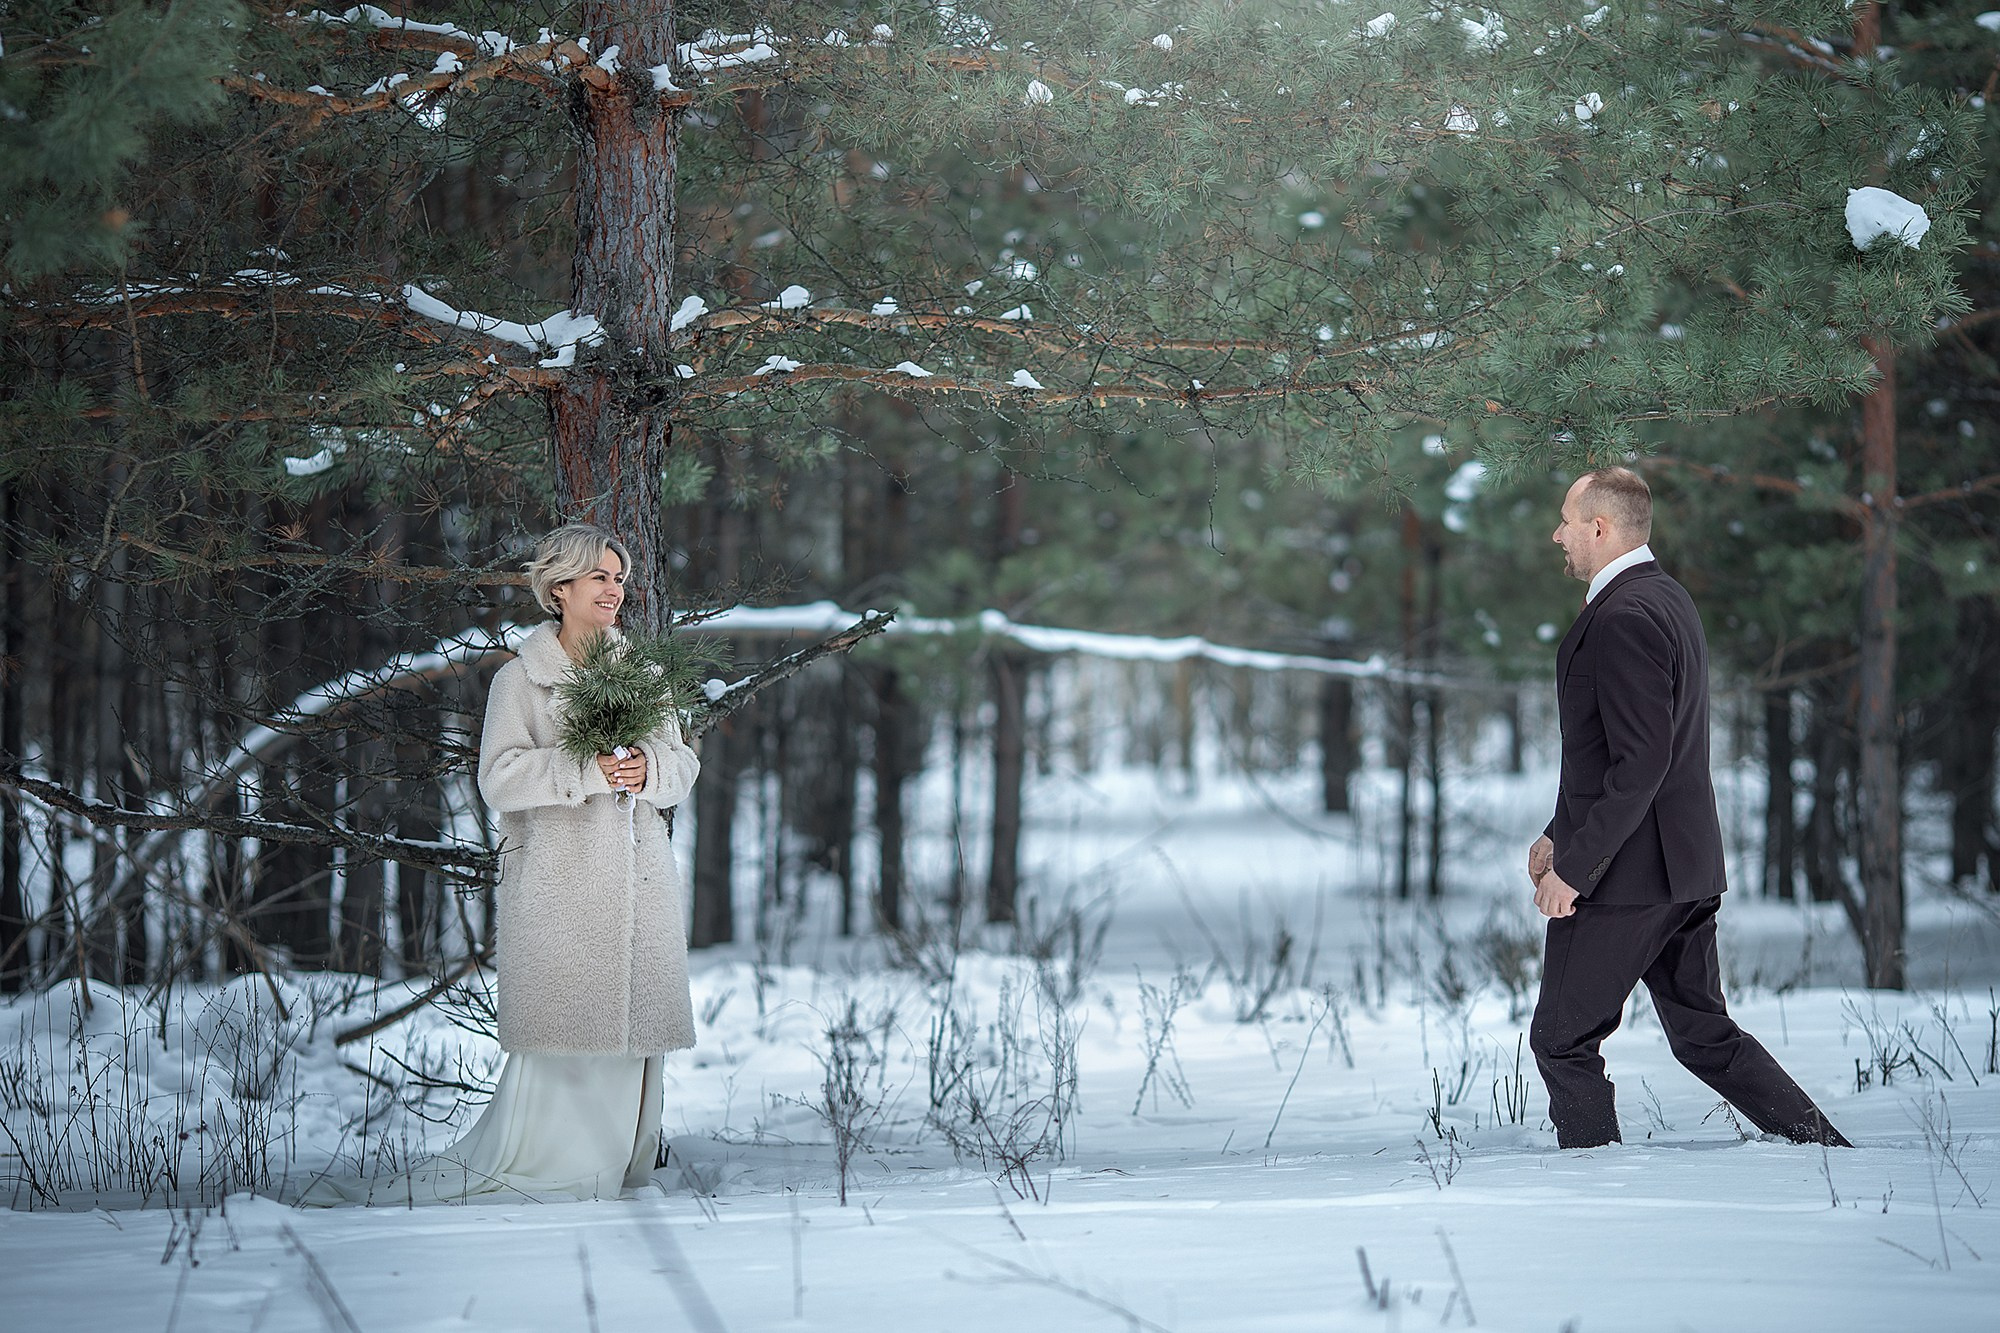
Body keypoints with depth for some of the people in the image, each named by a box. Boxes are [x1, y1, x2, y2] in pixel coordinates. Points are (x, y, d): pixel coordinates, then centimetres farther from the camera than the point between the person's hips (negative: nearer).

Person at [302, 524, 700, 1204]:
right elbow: (500, 777, -10)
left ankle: (610, 1166, 12)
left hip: (638, 878, 5)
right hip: (556, 885, -5)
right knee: (554, 1034, -10)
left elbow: (682, 763, 15)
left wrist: (649, 768, -7)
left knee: (630, 1034, 3)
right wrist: (585, 770, -20)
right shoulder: (520, 680, 1)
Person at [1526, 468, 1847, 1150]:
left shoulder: (1623, 618, -18)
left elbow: (1641, 761, -24)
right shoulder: (1669, 600, 15)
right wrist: (1561, 833, 19)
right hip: (1686, 867, 10)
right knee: (1704, 1034, 14)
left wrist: (1574, 867, -22)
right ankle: (1825, 1150, 10)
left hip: (1626, 875, -10)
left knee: (1562, 1040, 0)